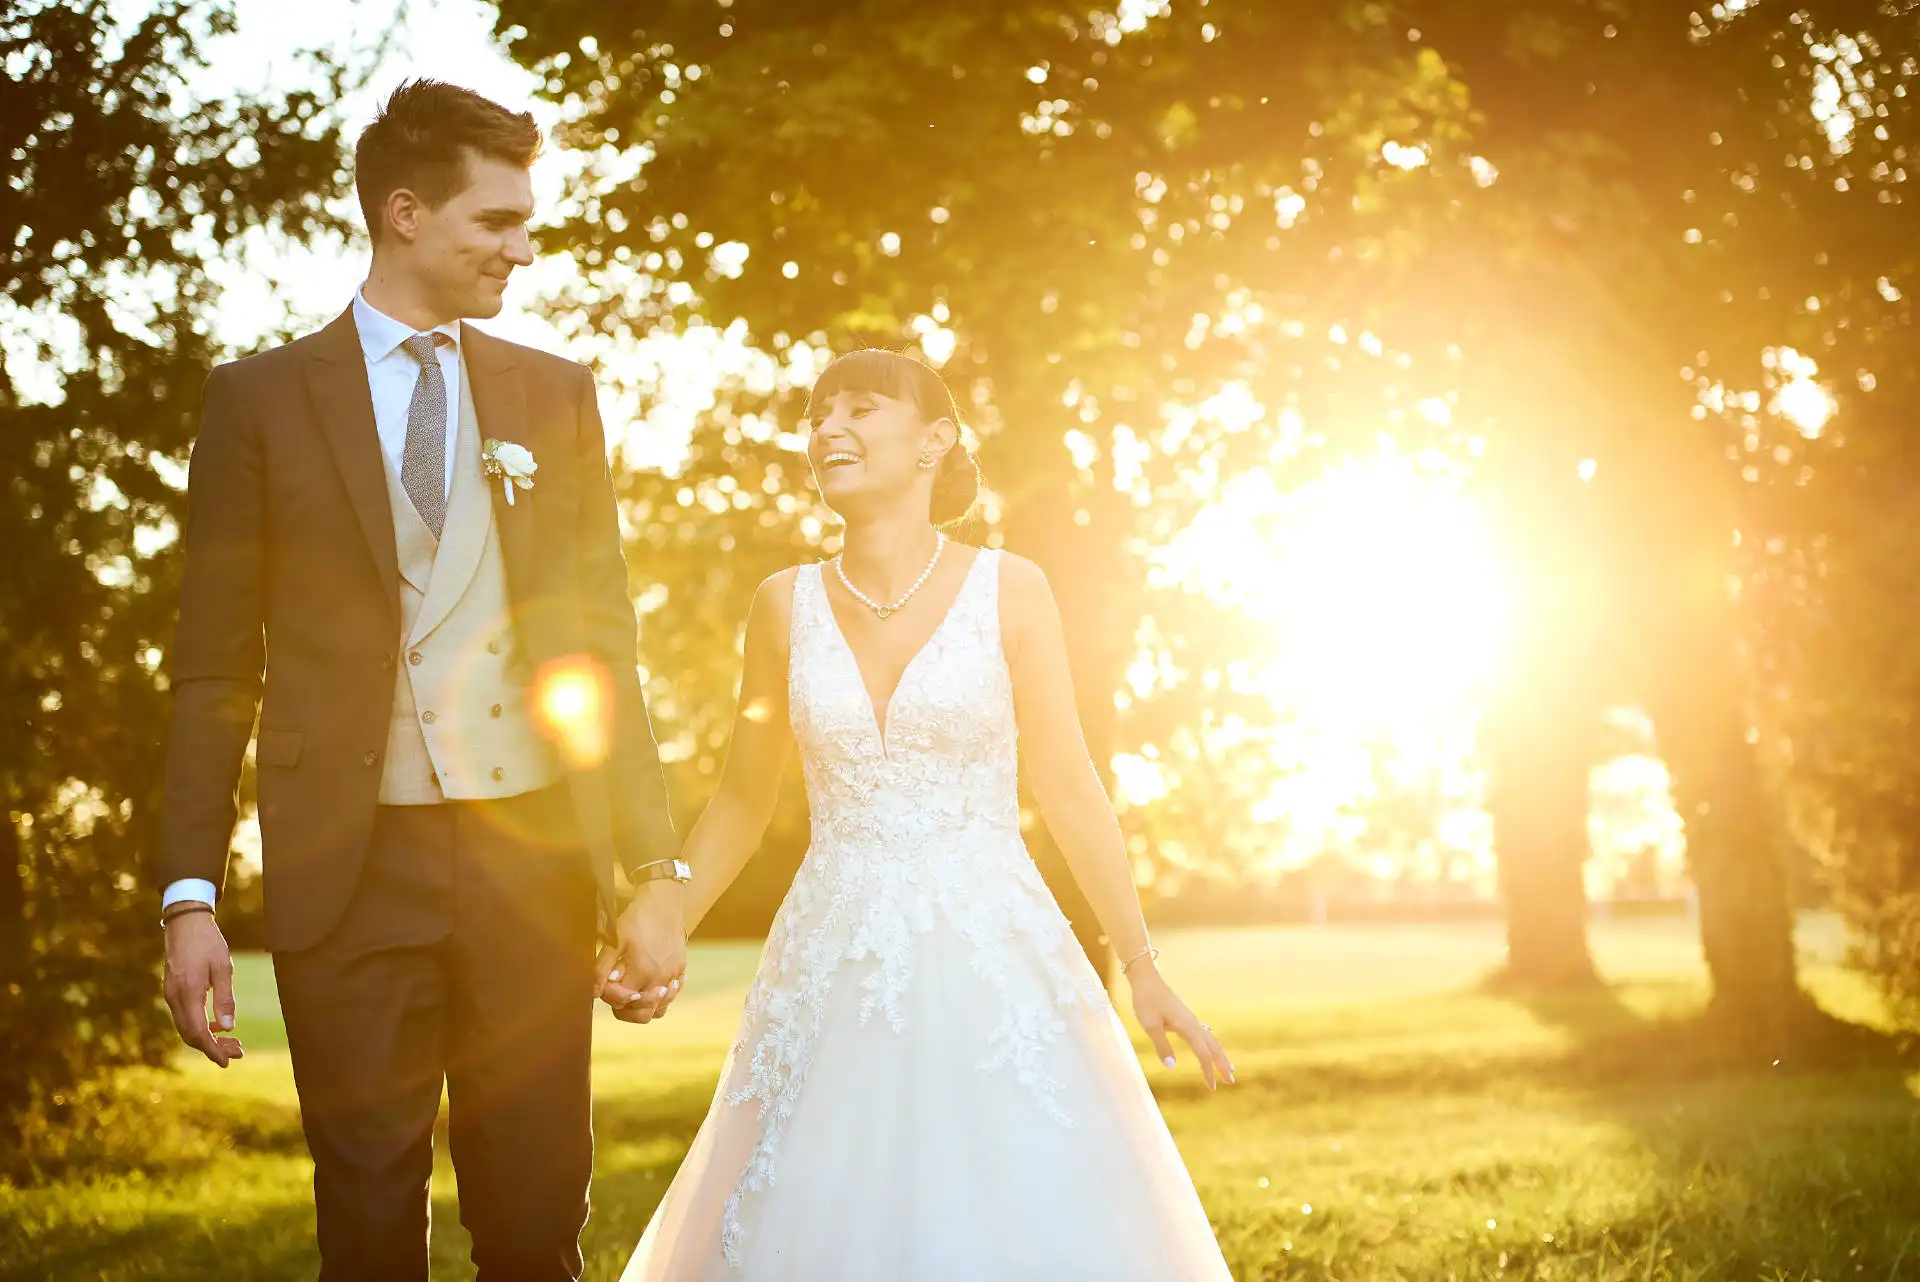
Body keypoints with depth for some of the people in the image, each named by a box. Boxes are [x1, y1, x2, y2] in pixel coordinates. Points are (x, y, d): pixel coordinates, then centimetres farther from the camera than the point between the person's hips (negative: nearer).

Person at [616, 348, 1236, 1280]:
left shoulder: (1009, 591, -2)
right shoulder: (786, 605, 4)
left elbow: (1069, 791, 1)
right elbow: (741, 803, 13)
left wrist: (1143, 970, 1)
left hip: (991, 965, -2)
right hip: (834, 975, 2)